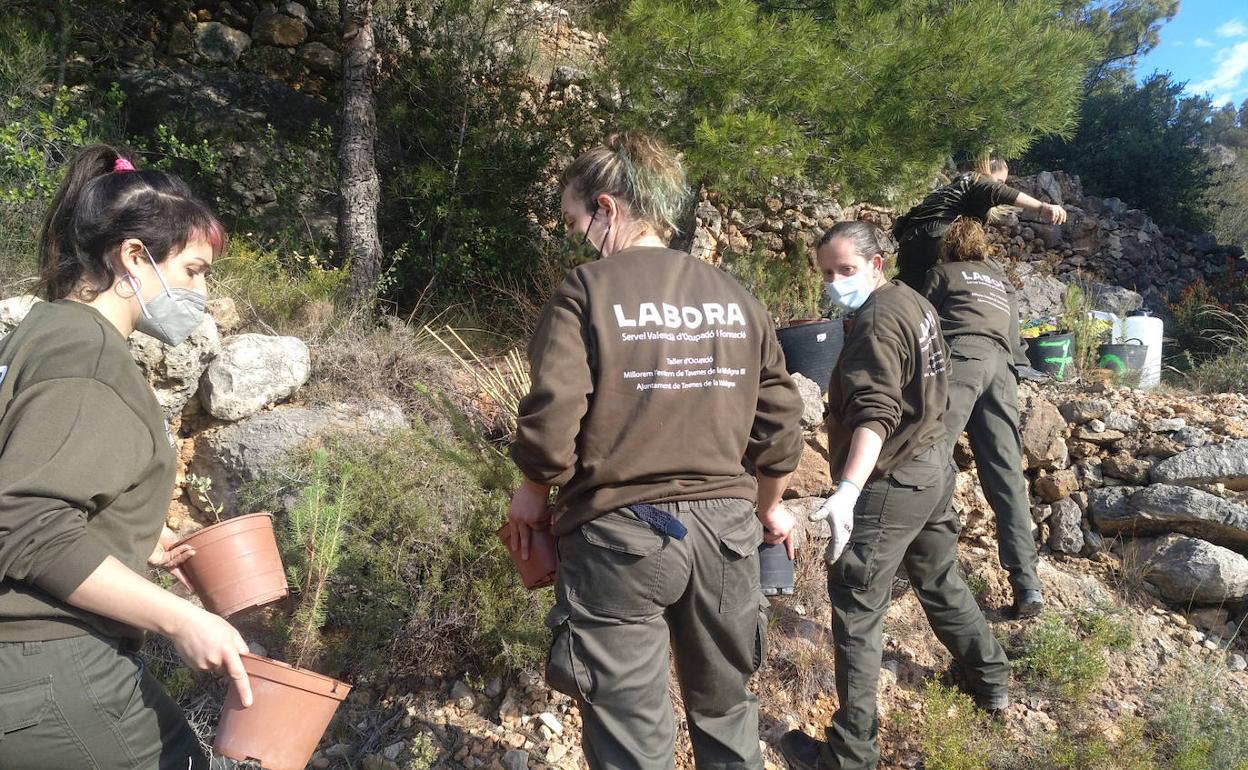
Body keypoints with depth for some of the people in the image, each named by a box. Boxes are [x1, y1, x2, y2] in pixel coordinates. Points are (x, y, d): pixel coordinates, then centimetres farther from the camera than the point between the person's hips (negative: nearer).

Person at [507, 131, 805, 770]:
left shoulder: (587, 289, -9)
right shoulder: (734, 297, 6)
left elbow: (551, 420, -15)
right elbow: (780, 418, 7)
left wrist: (533, 492, 4)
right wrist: (769, 506, 22)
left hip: (620, 533, -5)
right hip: (724, 527, 5)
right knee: (725, 715, 24)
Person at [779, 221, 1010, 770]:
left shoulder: (877, 320, -20)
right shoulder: (914, 302, 9)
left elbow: (876, 413, -32)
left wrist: (847, 490, -42)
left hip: (892, 483, -10)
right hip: (934, 466, 10)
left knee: (855, 613, -2)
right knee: (940, 580, 28)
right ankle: (992, 681, 47)